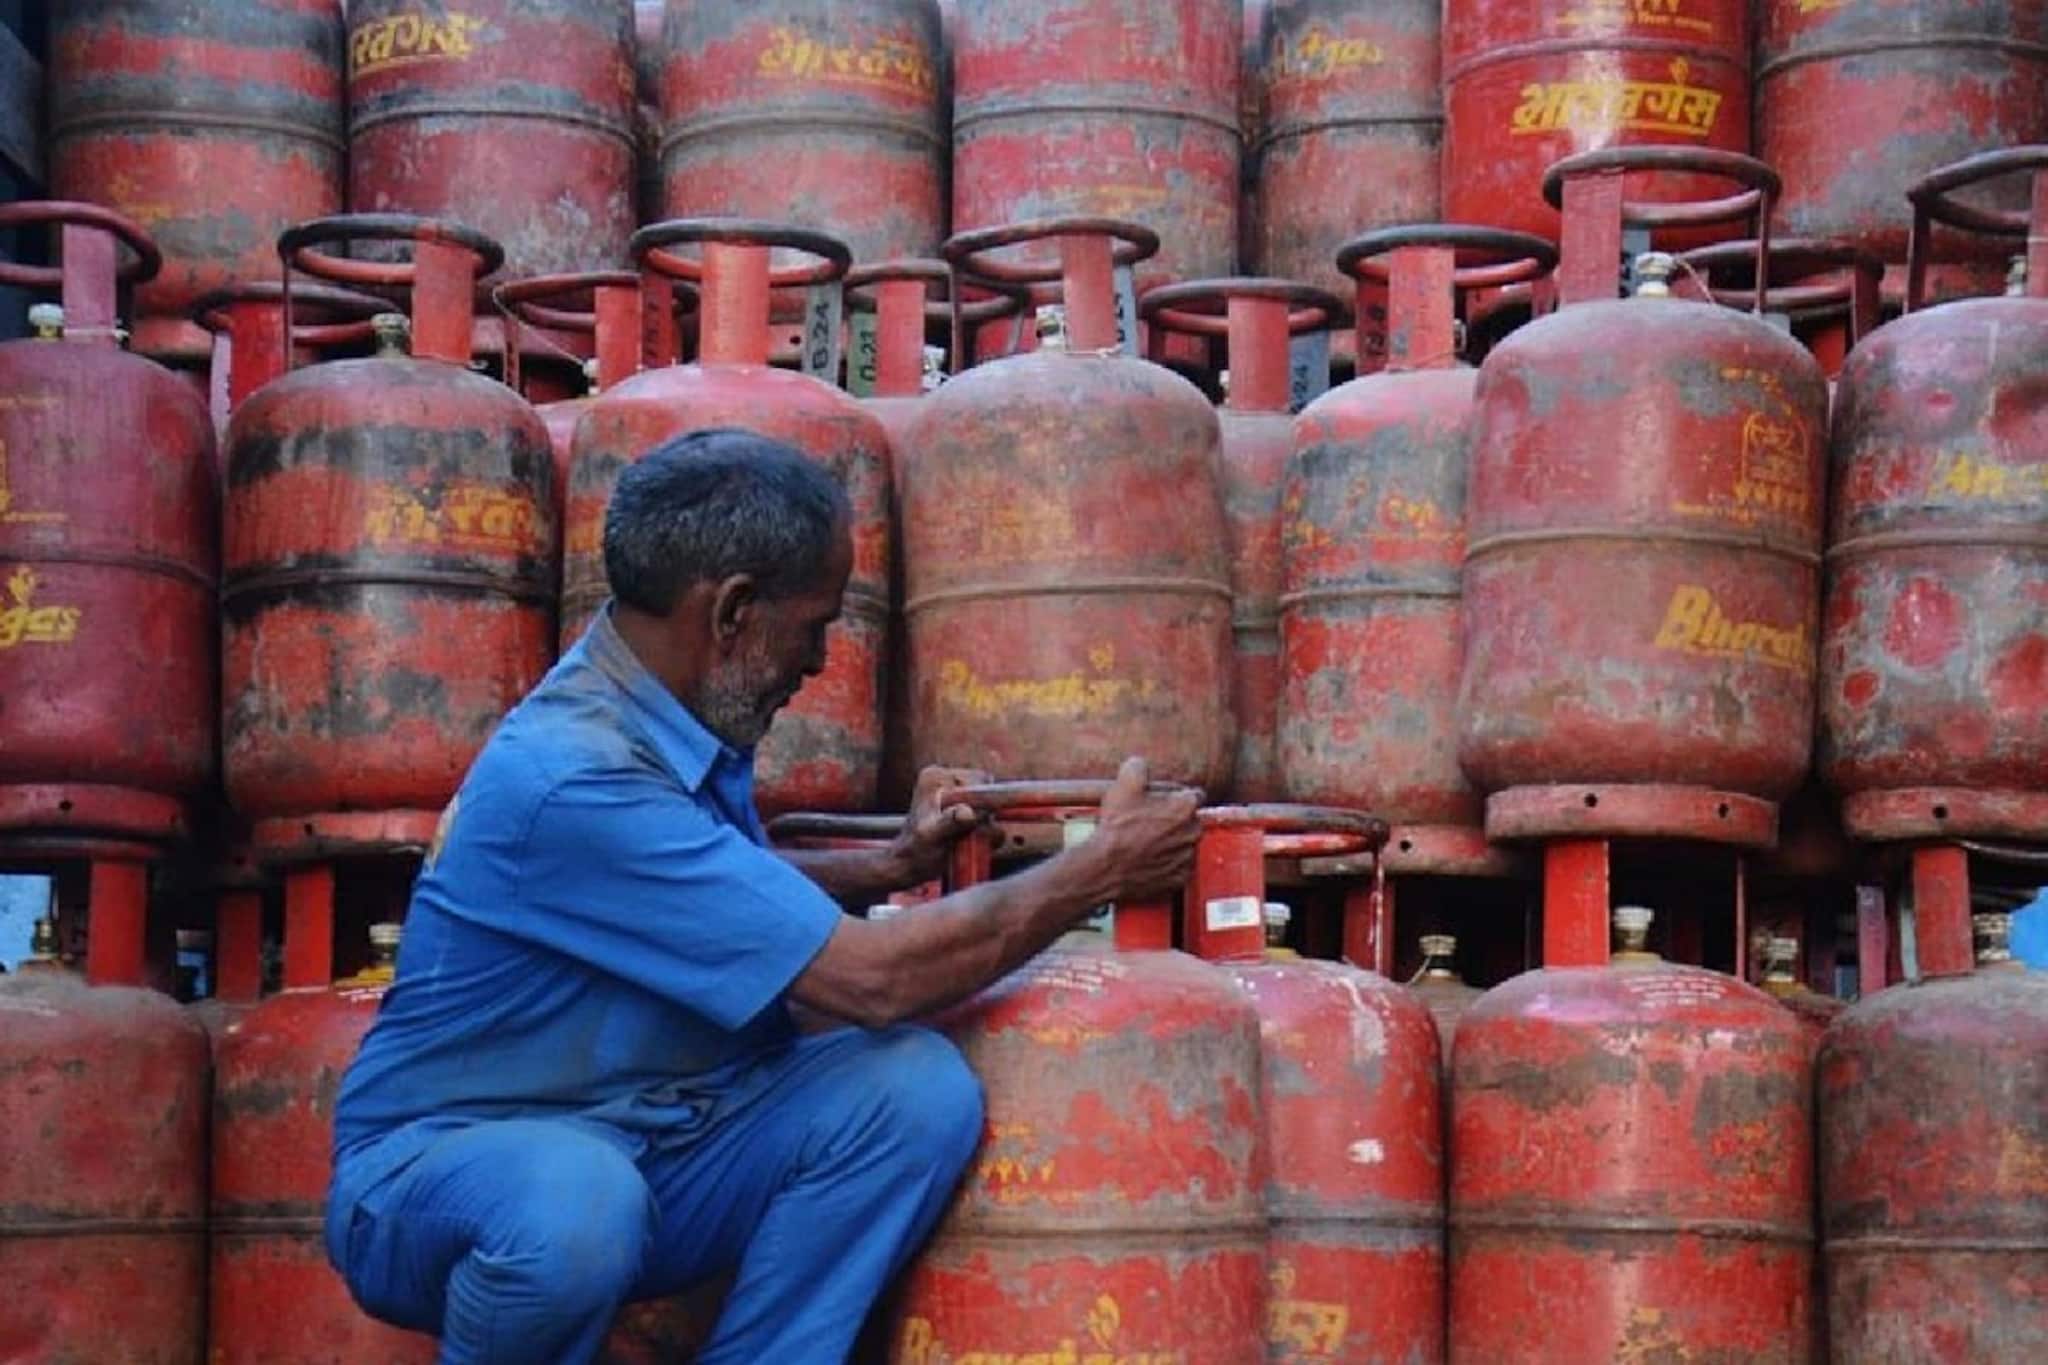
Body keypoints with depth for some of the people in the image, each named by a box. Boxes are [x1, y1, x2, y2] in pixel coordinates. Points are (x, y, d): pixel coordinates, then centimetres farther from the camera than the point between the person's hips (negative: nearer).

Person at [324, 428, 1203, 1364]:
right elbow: (875, 979, -25)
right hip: (435, 1172, -8)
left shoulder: (679, 720, 1)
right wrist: (1103, 868, -13)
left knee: (917, 1088, -15)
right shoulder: (573, 779, -27)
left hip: (643, 1151, 8)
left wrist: (897, 863, 8)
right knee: (573, 1199, -42)